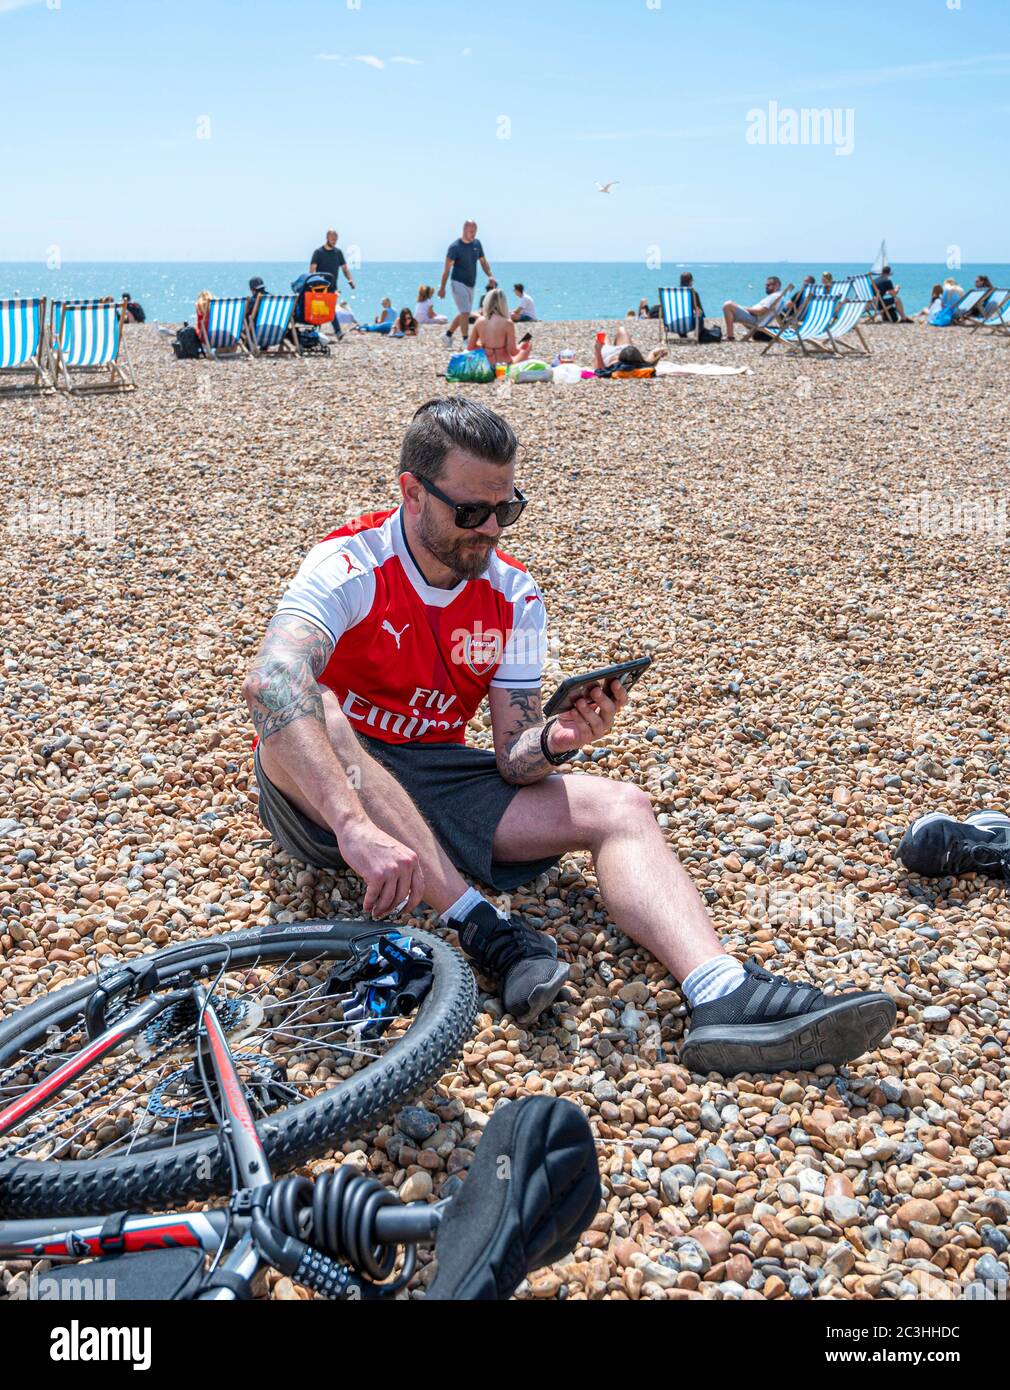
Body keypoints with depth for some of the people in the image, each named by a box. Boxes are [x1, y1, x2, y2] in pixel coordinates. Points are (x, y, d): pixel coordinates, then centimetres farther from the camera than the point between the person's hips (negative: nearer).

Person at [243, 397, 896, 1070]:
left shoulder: (515, 596, -3)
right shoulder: (351, 564, -18)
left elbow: (513, 760, -5)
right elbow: (270, 678, -39)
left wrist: (551, 742, -31)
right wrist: (355, 825, -53)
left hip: (438, 776, 4)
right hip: (321, 790, -4)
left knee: (619, 806, -18)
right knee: (315, 711, -39)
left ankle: (721, 995, -41)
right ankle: (484, 930, -36)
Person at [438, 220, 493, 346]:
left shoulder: (477, 243, 6)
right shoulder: (455, 247, -12)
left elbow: (483, 262, 16)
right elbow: (447, 268, -11)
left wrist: (490, 276, 0)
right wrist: (442, 288, -13)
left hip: (471, 284, 7)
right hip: (458, 283, -7)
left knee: (464, 313, 13)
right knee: (465, 312, -12)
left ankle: (448, 334, 29)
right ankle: (466, 341, -7)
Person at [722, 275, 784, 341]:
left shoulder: (774, 296, -16)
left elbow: (760, 311, -24)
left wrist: (746, 309, -9)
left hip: (755, 321, -12)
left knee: (728, 305, -20)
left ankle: (730, 336, -20)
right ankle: (728, 333, 13)